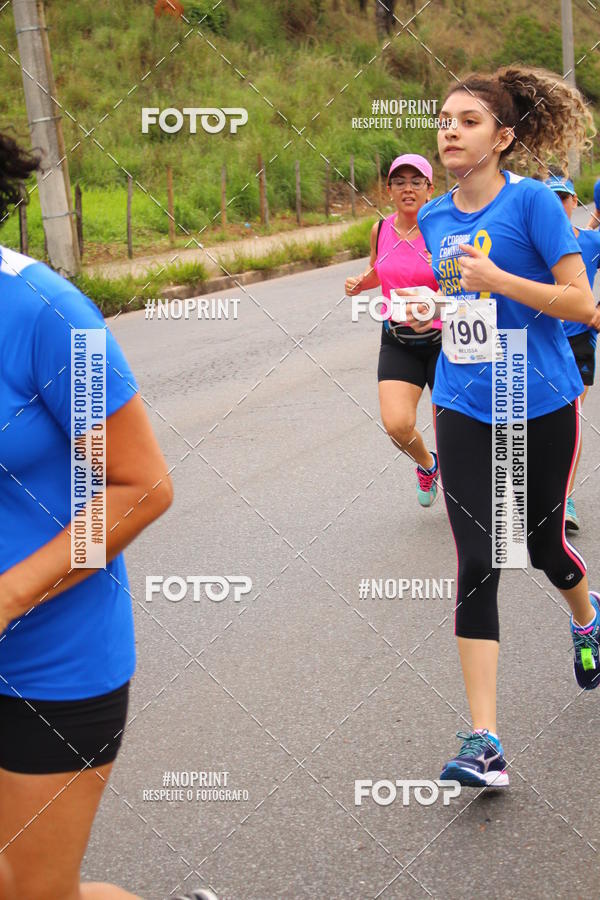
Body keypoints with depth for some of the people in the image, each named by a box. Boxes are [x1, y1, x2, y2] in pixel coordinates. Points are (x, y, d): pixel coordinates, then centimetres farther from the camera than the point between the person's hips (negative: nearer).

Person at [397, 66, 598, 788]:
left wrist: (497, 281, -23)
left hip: (542, 404, -3)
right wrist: (432, 312, 3)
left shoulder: (533, 202, -11)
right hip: (465, 409, 4)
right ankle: (484, 741, -6)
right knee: (476, 564, -6)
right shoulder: (433, 219, 7)